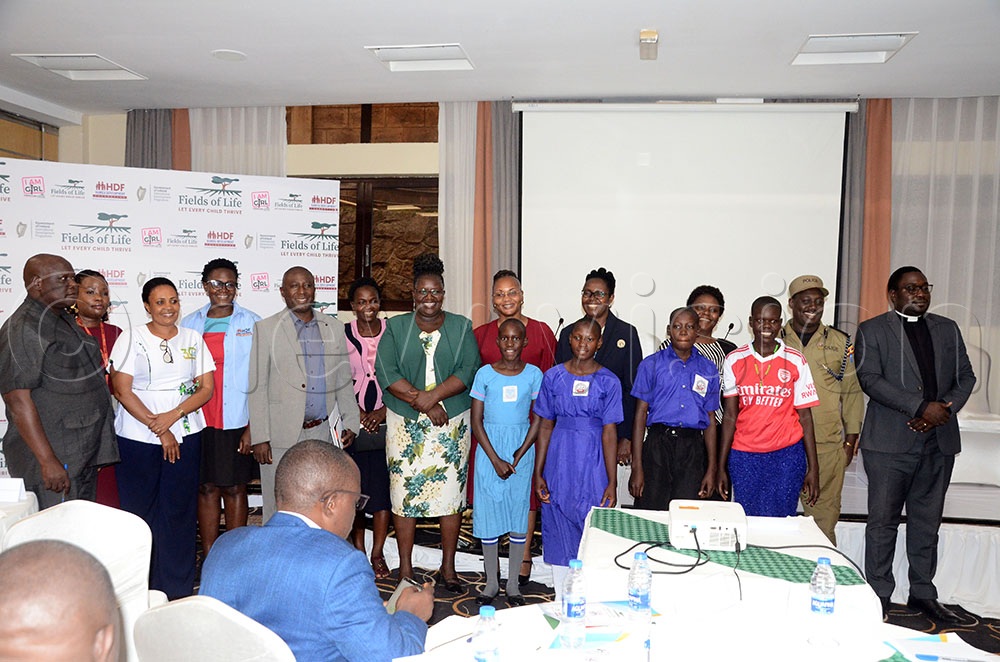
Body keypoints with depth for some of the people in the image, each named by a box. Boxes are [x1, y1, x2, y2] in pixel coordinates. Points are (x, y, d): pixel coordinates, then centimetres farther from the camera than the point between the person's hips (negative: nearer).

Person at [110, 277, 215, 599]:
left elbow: (206, 388, 5)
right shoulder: (132, 337, 1)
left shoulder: (192, 339, 9)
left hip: (185, 437, 2)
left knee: (179, 511, 4)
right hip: (138, 438, -2)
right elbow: (122, 390, -5)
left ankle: (177, 590, 14)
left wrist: (173, 415, -11)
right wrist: (158, 429, -10)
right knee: (139, 511, 3)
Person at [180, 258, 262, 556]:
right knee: (207, 489, 8)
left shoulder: (253, 324, 0)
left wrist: (253, 426, -9)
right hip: (200, 422, 2)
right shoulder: (189, 324, 8)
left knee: (235, 488, 5)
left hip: (238, 422, -2)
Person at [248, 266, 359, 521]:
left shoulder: (335, 328, 10)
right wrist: (260, 438, -7)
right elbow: (257, 388, -2)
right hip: (282, 437, -3)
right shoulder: (266, 328, 1)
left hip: (324, 434, 3)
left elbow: (344, 382, 13)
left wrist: (350, 424, 6)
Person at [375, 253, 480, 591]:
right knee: (404, 490, 3)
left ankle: (448, 567, 16)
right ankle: (405, 567, 16)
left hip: (451, 423, 0)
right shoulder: (396, 327, 6)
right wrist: (422, 402, -14)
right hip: (405, 424, 0)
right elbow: (385, 372, -5)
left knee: (450, 491, 2)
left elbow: (468, 371, -5)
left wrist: (432, 396, -18)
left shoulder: (461, 327, 6)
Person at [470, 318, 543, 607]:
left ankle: (513, 583, 19)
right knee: (488, 512, 4)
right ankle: (491, 581, 19)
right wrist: (496, 459, -9)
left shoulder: (534, 374, 0)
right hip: (489, 448, 0)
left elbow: (538, 420, 0)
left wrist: (518, 456, -9)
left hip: (521, 449, 0)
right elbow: (476, 421, -2)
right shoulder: (485, 374, -2)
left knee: (518, 512, 6)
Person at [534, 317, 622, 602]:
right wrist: (538, 473, 1)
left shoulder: (608, 381, -2)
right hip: (559, 463, 2)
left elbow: (609, 432, -5)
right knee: (559, 533, 8)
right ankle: (561, 602, 22)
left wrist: (612, 483, -8)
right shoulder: (553, 377, 3)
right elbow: (545, 426, 5)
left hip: (593, 464, -2)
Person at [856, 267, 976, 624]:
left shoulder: (948, 329, 15)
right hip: (890, 442, -4)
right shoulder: (872, 330, 1)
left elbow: (965, 376, 12)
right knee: (883, 521, 1)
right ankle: (879, 597, 11)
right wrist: (921, 407, -18)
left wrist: (945, 409, -7)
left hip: (939, 441, 4)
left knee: (927, 521, 12)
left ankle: (923, 594, 24)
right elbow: (870, 379, -10)